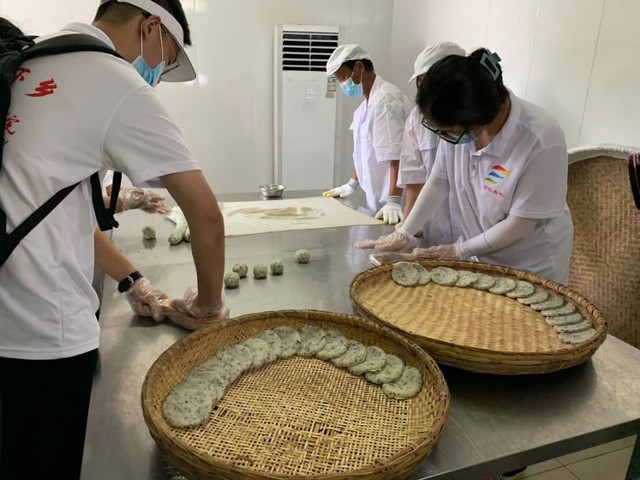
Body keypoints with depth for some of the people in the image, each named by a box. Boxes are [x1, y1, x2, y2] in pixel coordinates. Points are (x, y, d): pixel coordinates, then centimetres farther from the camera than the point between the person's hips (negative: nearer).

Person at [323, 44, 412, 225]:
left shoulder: (385, 98, -17)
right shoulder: (367, 103, 13)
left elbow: (396, 155, -25)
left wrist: (393, 201, -31)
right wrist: (352, 184, 25)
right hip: (377, 200, 9)